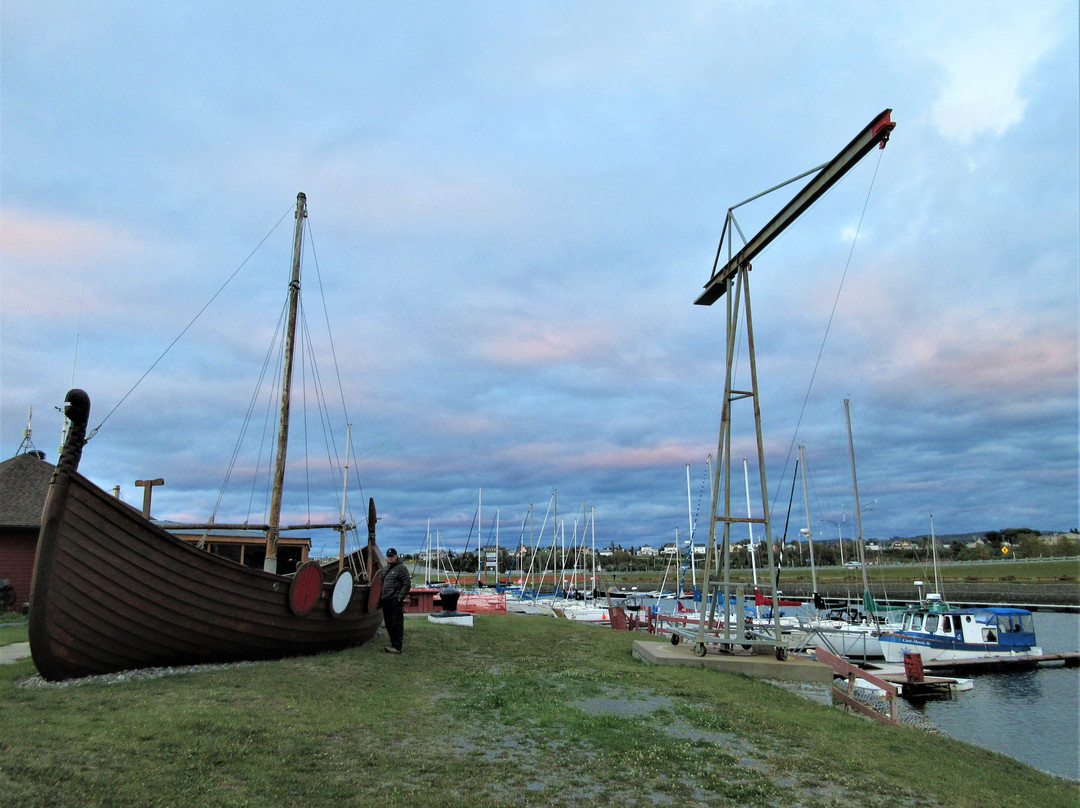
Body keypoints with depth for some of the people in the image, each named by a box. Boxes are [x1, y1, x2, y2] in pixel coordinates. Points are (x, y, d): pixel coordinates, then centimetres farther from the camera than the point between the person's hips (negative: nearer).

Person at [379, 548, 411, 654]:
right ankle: (393, 644, 21)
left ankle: (397, 647, -7)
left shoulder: (401, 568, -5)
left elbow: (407, 585, -10)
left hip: (395, 601, -8)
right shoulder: (385, 569, 20)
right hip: (386, 601, 8)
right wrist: (380, 599, 18)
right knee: (389, 624, 12)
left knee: (396, 624, -8)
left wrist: (400, 598, -15)